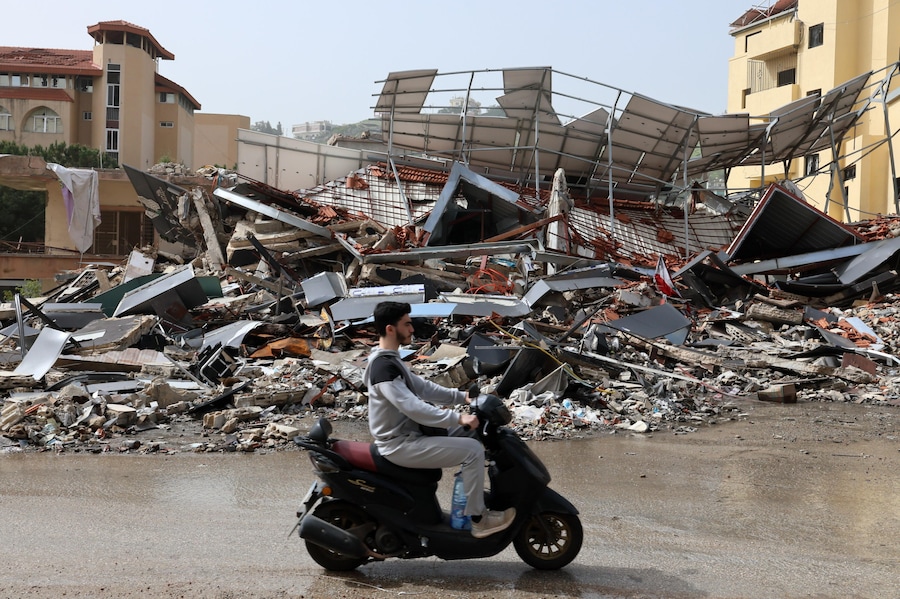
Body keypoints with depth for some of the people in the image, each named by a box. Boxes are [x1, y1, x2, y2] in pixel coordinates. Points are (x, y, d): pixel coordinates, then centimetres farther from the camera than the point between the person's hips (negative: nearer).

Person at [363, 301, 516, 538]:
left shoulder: (387, 358, 9)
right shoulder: (383, 367, -25)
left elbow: (421, 387, 15)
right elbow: (412, 407, -31)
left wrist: (461, 397, 7)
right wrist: (457, 418, -30)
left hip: (406, 432, 11)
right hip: (401, 445, -11)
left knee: (469, 435, 16)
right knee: (473, 451, -16)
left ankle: (476, 495, 25)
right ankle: (479, 520, -5)